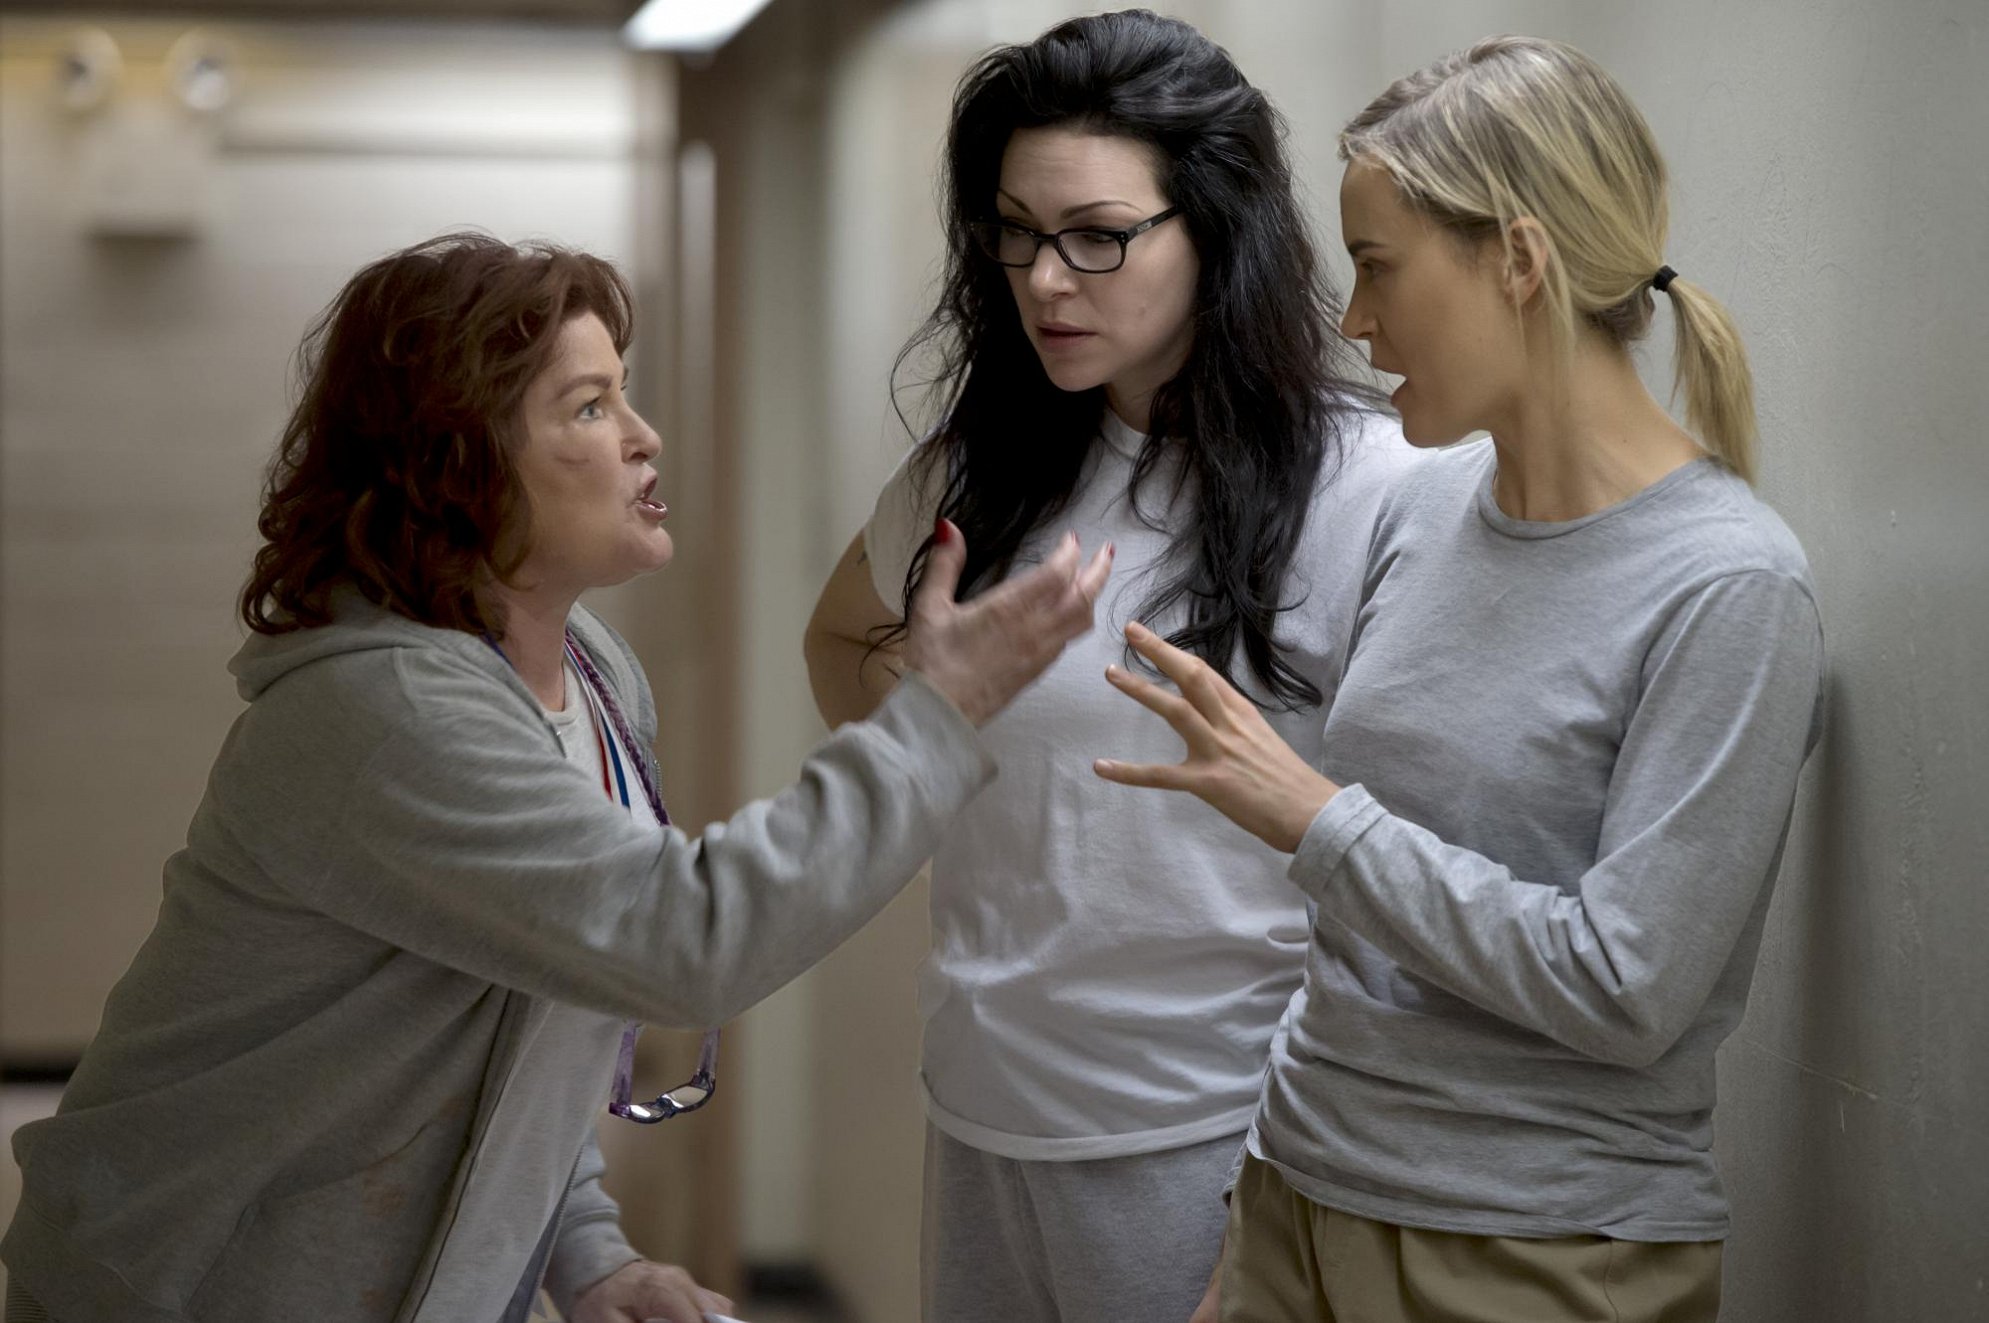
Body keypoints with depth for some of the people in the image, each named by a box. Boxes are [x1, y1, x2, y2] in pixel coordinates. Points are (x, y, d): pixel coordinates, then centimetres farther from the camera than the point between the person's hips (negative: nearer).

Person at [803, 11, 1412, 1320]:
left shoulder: (1365, 488, -13)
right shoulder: (980, 467, 4)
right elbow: (843, 638, 25)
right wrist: (927, 796, 9)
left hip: (1205, 1137, -5)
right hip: (983, 1108, 6)